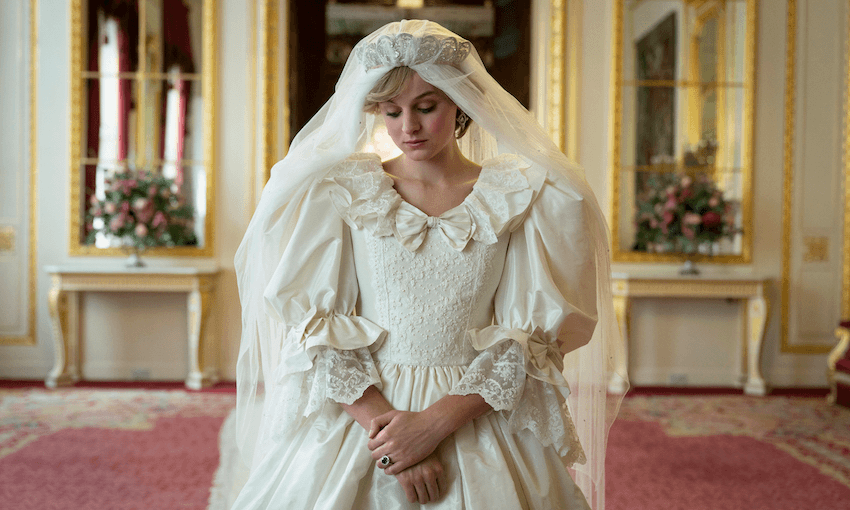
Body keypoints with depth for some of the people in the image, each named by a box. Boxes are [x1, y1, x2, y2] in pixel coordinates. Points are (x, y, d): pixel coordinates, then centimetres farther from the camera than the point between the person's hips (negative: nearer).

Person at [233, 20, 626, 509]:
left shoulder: (519, 198, -1)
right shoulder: (340, 192, 0)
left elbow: (526, 339, -5)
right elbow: (317, 331, -4)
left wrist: (437, 420, -14)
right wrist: (384, 426, -14)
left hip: (475, 424, 0)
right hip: (358, 414, 1)